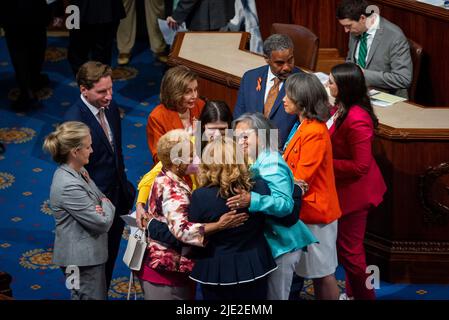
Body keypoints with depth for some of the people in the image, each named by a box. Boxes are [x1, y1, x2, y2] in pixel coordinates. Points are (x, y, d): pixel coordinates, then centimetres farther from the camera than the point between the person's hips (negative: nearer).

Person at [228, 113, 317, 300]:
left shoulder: (271, 164, -19)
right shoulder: (258, 163, 10)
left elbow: (285, 204, -30)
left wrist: (251, 200, -41)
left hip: (281, 242, -10)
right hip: (269, 239, 10)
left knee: (275, 296, -1)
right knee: (265, 294, 17)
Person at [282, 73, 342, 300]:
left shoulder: (314, 133, -21)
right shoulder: (304, 126, 9)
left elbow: (300, 179, -20)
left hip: (314, 210, -9)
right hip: (308, 209, 9)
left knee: (322, 272, 1)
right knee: (315, 270, 17)